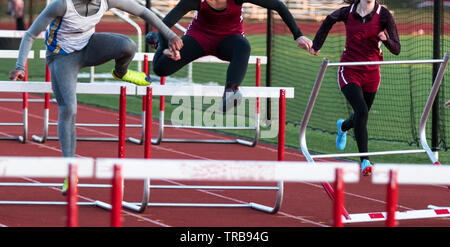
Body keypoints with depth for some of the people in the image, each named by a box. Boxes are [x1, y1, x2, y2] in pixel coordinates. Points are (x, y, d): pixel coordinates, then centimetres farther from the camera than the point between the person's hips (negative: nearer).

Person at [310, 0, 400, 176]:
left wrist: (386, 40, -32)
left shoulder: (383, 15, -8)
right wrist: (316, 45, 23)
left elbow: (396, 49, -10)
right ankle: (365, 161, -19)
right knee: (361, 111, -22)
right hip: (349, 72, -2)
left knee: (361, 117, 18)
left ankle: (343, 126, 55)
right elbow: (329, 20, 17)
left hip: (371, 74, 2)